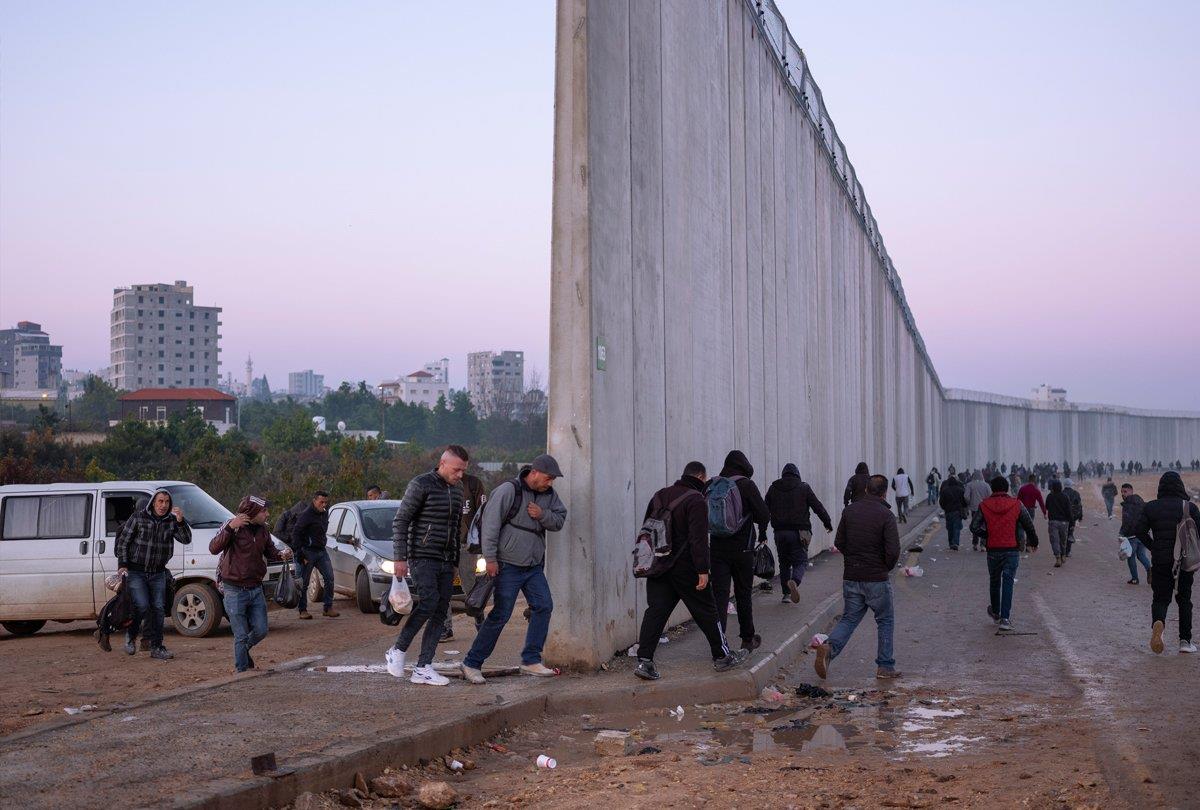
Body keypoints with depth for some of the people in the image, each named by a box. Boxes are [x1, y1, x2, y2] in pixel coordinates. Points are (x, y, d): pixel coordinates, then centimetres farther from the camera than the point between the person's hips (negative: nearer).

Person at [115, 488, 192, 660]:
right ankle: (131, 636, 12)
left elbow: (186, 540, -7)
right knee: (142, 606, -14)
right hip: (136, 571, -3)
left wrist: (181, 521, -22)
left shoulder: (171, 521, 2)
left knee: (158, 609, 1)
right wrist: (122, 564, -7)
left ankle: (156, 647, 7)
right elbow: (123, 541, -1)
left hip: (158, 573, 3)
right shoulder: (138, 517, -5)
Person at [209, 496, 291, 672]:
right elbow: (213, 549, -24)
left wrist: (282, 556, -5)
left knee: (261, 631, 8)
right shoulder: (233, 527, -13)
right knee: (241, 636, -1)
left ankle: (243, 650, 37)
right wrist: (230, 527, -35)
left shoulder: (262, 529, 6)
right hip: (235, 590, -6)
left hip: (256, 589, 6)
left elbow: (270, 551, 18)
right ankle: (242, 671, 14)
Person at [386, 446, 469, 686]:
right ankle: (398, 651, -8)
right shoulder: (421, 485, -8)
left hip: (446, 562, 7)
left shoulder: (457, 491, 15)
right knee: (429, 601, -23)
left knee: (440, 613, 0)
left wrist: (455, 563, 22)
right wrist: (400, 558, -15)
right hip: (422, 558, -7)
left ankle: (423, 668, 2)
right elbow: (400, 522, -9)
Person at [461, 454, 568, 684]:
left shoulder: (548, 494, 7)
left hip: (534, 566, 7)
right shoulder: (509, 490, -13)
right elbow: (490, 523, -15)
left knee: (543, 606, 0)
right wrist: (490, 558, -17)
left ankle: (531, 660, 11)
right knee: (500, 615, -7)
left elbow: (559, 521, 9)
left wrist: (543, 515, -12)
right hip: (508, 566, -7)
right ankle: (472, 663, 2)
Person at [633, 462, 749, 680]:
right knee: (706, 611, 7)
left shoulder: (659, 496, 14)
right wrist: (703, 570, -18)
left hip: (658, 566, 6)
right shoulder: (696, 501, -11)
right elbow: (698, 539, -19)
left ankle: (644, 661, -8)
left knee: (655, 611, 3)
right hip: (684, 567, -6)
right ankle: (722, 657, 18)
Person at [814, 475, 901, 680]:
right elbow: (893, 550, -17)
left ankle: (829, 647, -11)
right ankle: (885, 667, 13)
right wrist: (886, 567, 2)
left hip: (851, 577, 4)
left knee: (849, 619, 13)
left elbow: (839, 543, 7)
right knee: (885, 621, 13)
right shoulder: (886, 515, -12)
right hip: (877, 579, -4)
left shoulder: (849, 510, 3)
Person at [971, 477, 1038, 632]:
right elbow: (1029, 526, 3)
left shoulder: (984, 505, -3)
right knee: (1008, 582, -2)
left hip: (993, 550, 1)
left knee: (994, 581, 19)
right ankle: (1005, 618, -13)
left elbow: (974, 528, -6)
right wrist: (1033, 542, 20)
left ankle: (995, 613, 38)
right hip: (1012, 550, -1)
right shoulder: (1016, 504, -2)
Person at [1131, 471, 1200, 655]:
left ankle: (1158, 622, -24)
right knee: (1184, 600, 14)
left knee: (1160, 599, 8)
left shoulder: (1151, 507, -1)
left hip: (1160, 561, 0)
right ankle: (1185, 641, 11)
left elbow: (1138, 530, -7)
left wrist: (1153, 547, 7)